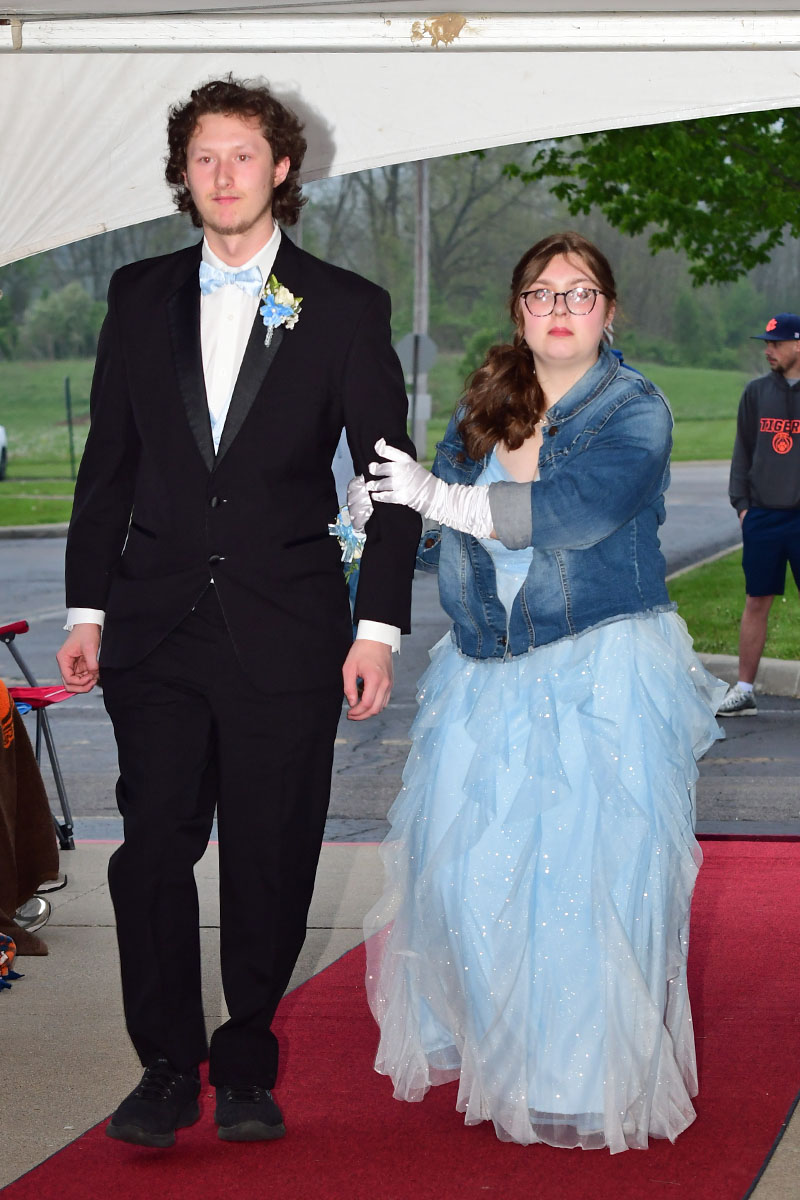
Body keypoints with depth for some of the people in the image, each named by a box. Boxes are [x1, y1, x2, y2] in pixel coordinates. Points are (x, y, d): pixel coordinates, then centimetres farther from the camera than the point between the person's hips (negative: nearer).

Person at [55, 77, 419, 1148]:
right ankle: (167, 1069, 11)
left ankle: (247, 1069, 19)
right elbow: (108, 462, 12)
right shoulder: (140, 297, 9)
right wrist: (87, 609, 7)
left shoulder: (345, 308, 2)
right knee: (153, 849, -1)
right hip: (157, 626, 2)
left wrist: (379, 627, -5)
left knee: (271, 859, 4)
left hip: (286, 632, -2)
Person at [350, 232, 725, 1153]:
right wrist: (384, 522, -11)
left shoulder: (635, 412, -5)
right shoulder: (482, 410, 11)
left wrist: (440, 495, -24)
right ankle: (479, 1041, 25)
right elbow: (443, 540, 10)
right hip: (486, 671, 5)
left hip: (601, 674, -5)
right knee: (468, 860, 5)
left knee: (585, 868, -5)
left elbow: (570, 509, -22)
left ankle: (588, 1083, 6)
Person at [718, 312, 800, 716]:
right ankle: (744, 690, 13)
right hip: (762, 516, 3)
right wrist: (741, 503, 5)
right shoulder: (756, 393, 8)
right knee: (756, 603, 7)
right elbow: (743, 452, 12)